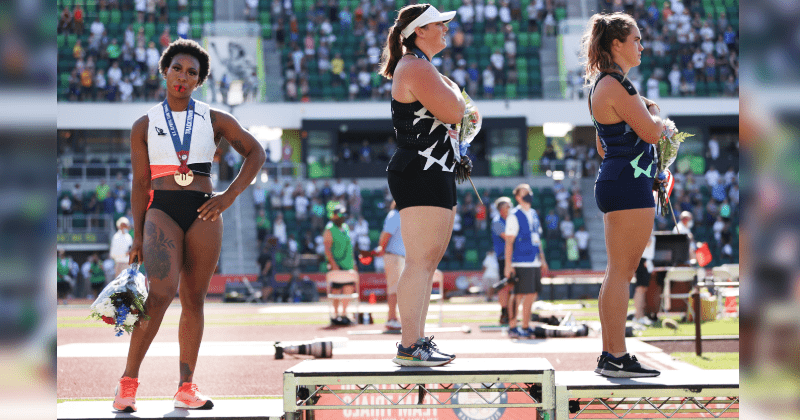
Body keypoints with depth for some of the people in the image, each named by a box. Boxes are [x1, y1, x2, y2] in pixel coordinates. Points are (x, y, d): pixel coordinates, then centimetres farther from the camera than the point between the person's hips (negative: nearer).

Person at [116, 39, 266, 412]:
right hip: (161, 210, -2)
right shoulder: (145, 125, 10)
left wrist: (230, 194, -3)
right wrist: (138, 237, 3)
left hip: (203, 213, 2)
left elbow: (255, 153, 10)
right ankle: (128, 381, -12)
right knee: (161, 291, -21)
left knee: (194, 299, 3)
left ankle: (186, 387, 10)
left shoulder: (215, 120, 11)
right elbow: (140, 183, 8)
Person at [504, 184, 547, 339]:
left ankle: (525, 327, 15)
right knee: (518, 295, -7)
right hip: (521, 263, -7)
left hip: (535, 263, 8)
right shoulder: (514, 216, -6)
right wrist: (508, 265, -15)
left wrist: (542, 259, 19)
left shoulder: (534, 214, 17)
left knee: (532, 294, 8)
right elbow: (509, 242, -10)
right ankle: (512, 328, -1)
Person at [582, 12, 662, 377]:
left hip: (614, 182, 11)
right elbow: (652, 131, -18)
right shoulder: (615, 86, -14)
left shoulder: (604, 84, 19)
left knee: (619, 271, 12)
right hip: (629, 184, -11)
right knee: (621, 270, -8)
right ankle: (616, 357, -5)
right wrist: (654, 110, 2)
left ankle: (611, 354, 16)